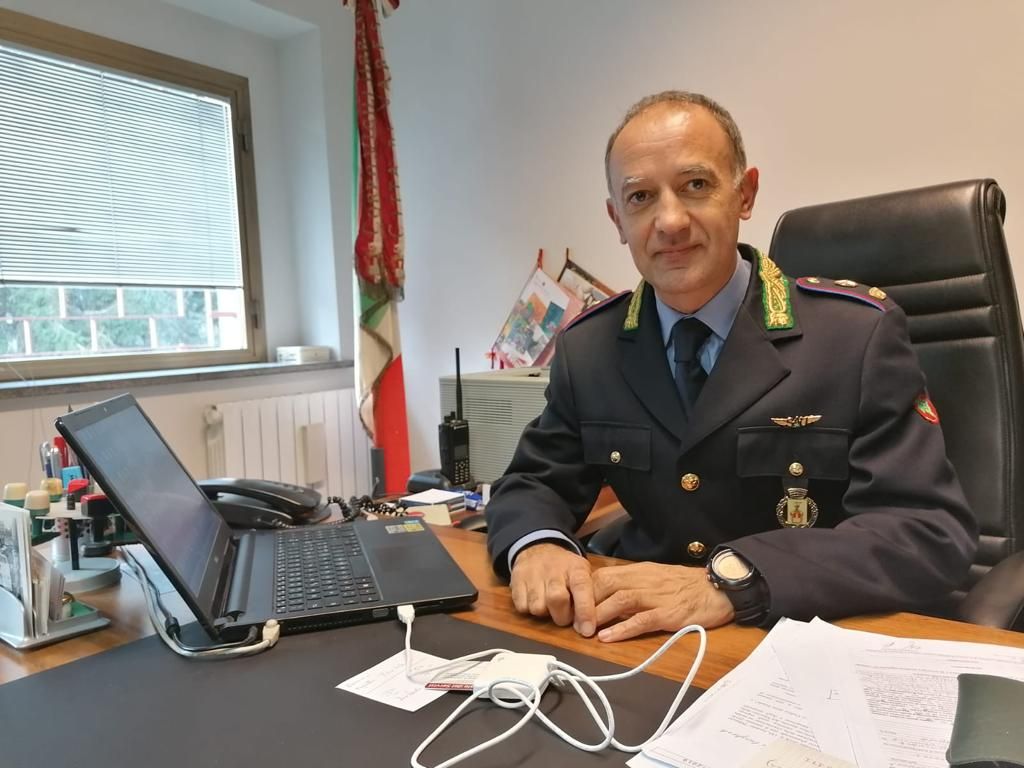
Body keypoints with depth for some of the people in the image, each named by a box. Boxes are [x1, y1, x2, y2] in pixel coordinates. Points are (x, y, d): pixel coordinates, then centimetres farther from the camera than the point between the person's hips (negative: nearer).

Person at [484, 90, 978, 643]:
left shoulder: (859, 334, -10)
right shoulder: (586, 349, -1)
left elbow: (931, 532, -15)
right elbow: (532, 486, 4)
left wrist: (730, 580, -29)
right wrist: (536, 547, -19)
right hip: (648, 643, 3)